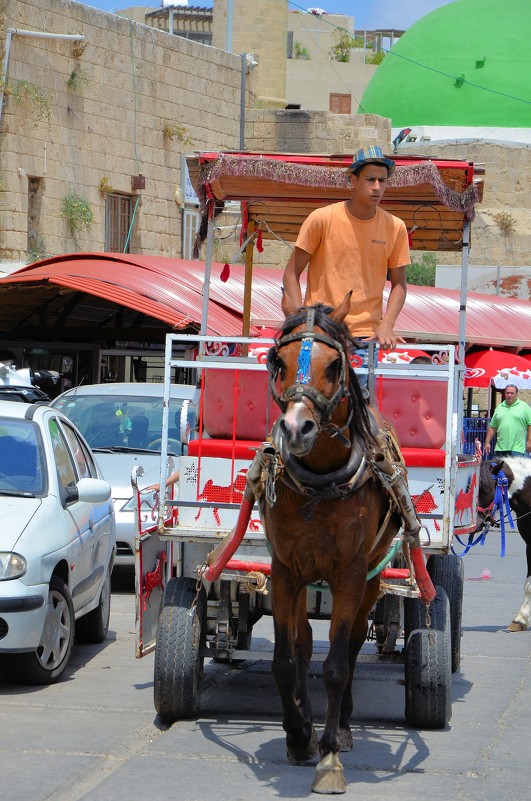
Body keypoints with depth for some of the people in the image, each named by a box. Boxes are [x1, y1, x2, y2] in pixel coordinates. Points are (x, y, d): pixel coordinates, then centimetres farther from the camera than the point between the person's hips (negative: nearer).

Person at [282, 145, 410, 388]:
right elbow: (291, 274, 1)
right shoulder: (321, 219, -3)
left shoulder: (395, 228, 4)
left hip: (365, 339, 2)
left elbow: (398, 283, 11)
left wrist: (386, 326, -5)